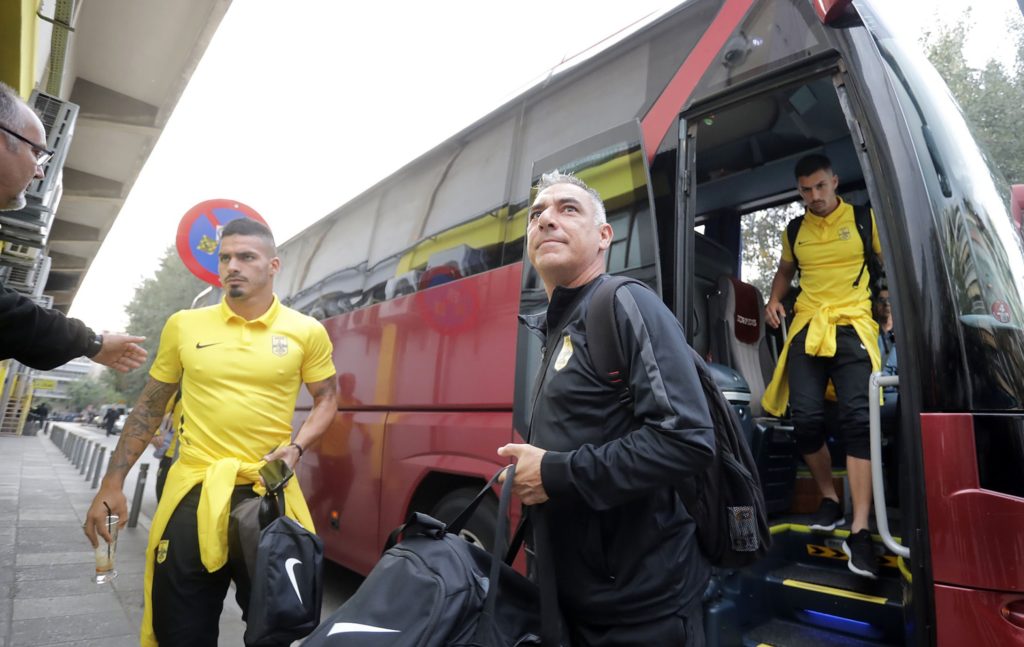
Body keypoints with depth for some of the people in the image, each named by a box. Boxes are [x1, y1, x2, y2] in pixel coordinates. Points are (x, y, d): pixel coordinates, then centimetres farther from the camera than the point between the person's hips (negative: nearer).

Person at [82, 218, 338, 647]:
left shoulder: (306, 332, -2)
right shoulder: (184, 326, 3)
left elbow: (327, 398, 8)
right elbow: (149, 406, 10)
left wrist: (296, 447, -9)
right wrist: (112, 484, 7)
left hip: (270, 493, -1)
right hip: (194, 491, 1)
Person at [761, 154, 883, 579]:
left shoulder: (864, 218, 8)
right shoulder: (794, 232, 17)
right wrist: (774, 300, 11)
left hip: (852, 325, -2)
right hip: (806, 327, 3)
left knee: (857, 419, -15)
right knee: (806, 418, -9)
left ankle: (859, 531, -12)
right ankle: (829, 499, 17)